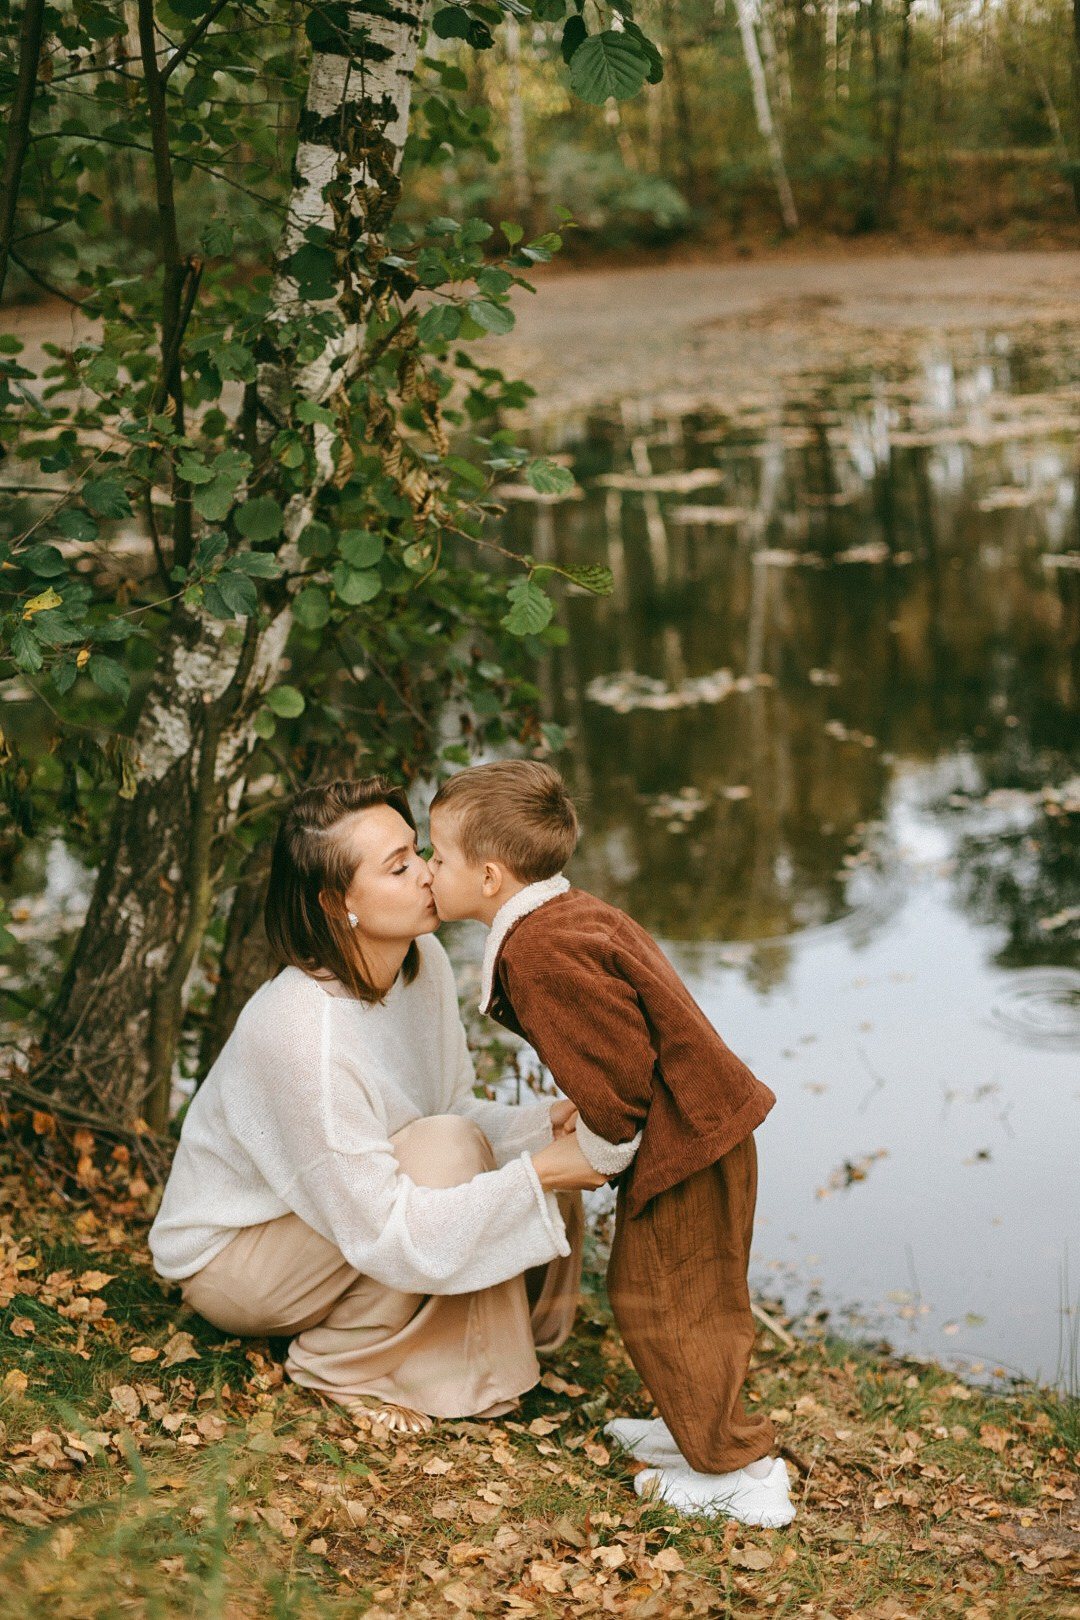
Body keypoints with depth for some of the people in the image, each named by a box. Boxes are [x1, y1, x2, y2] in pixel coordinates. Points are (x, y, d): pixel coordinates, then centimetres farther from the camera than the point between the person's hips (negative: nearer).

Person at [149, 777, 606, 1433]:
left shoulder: (424, 961, -10)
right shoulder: (301, 1033, -34)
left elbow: (461, 1110, -1)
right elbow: (388, 1238, -34)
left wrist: (548, 1123, -20)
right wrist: (537, 1174, -33)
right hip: (231, 1257, -7)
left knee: (551, 1169, -10)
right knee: (445, 1150, -29)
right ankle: (348, 1368, -12)